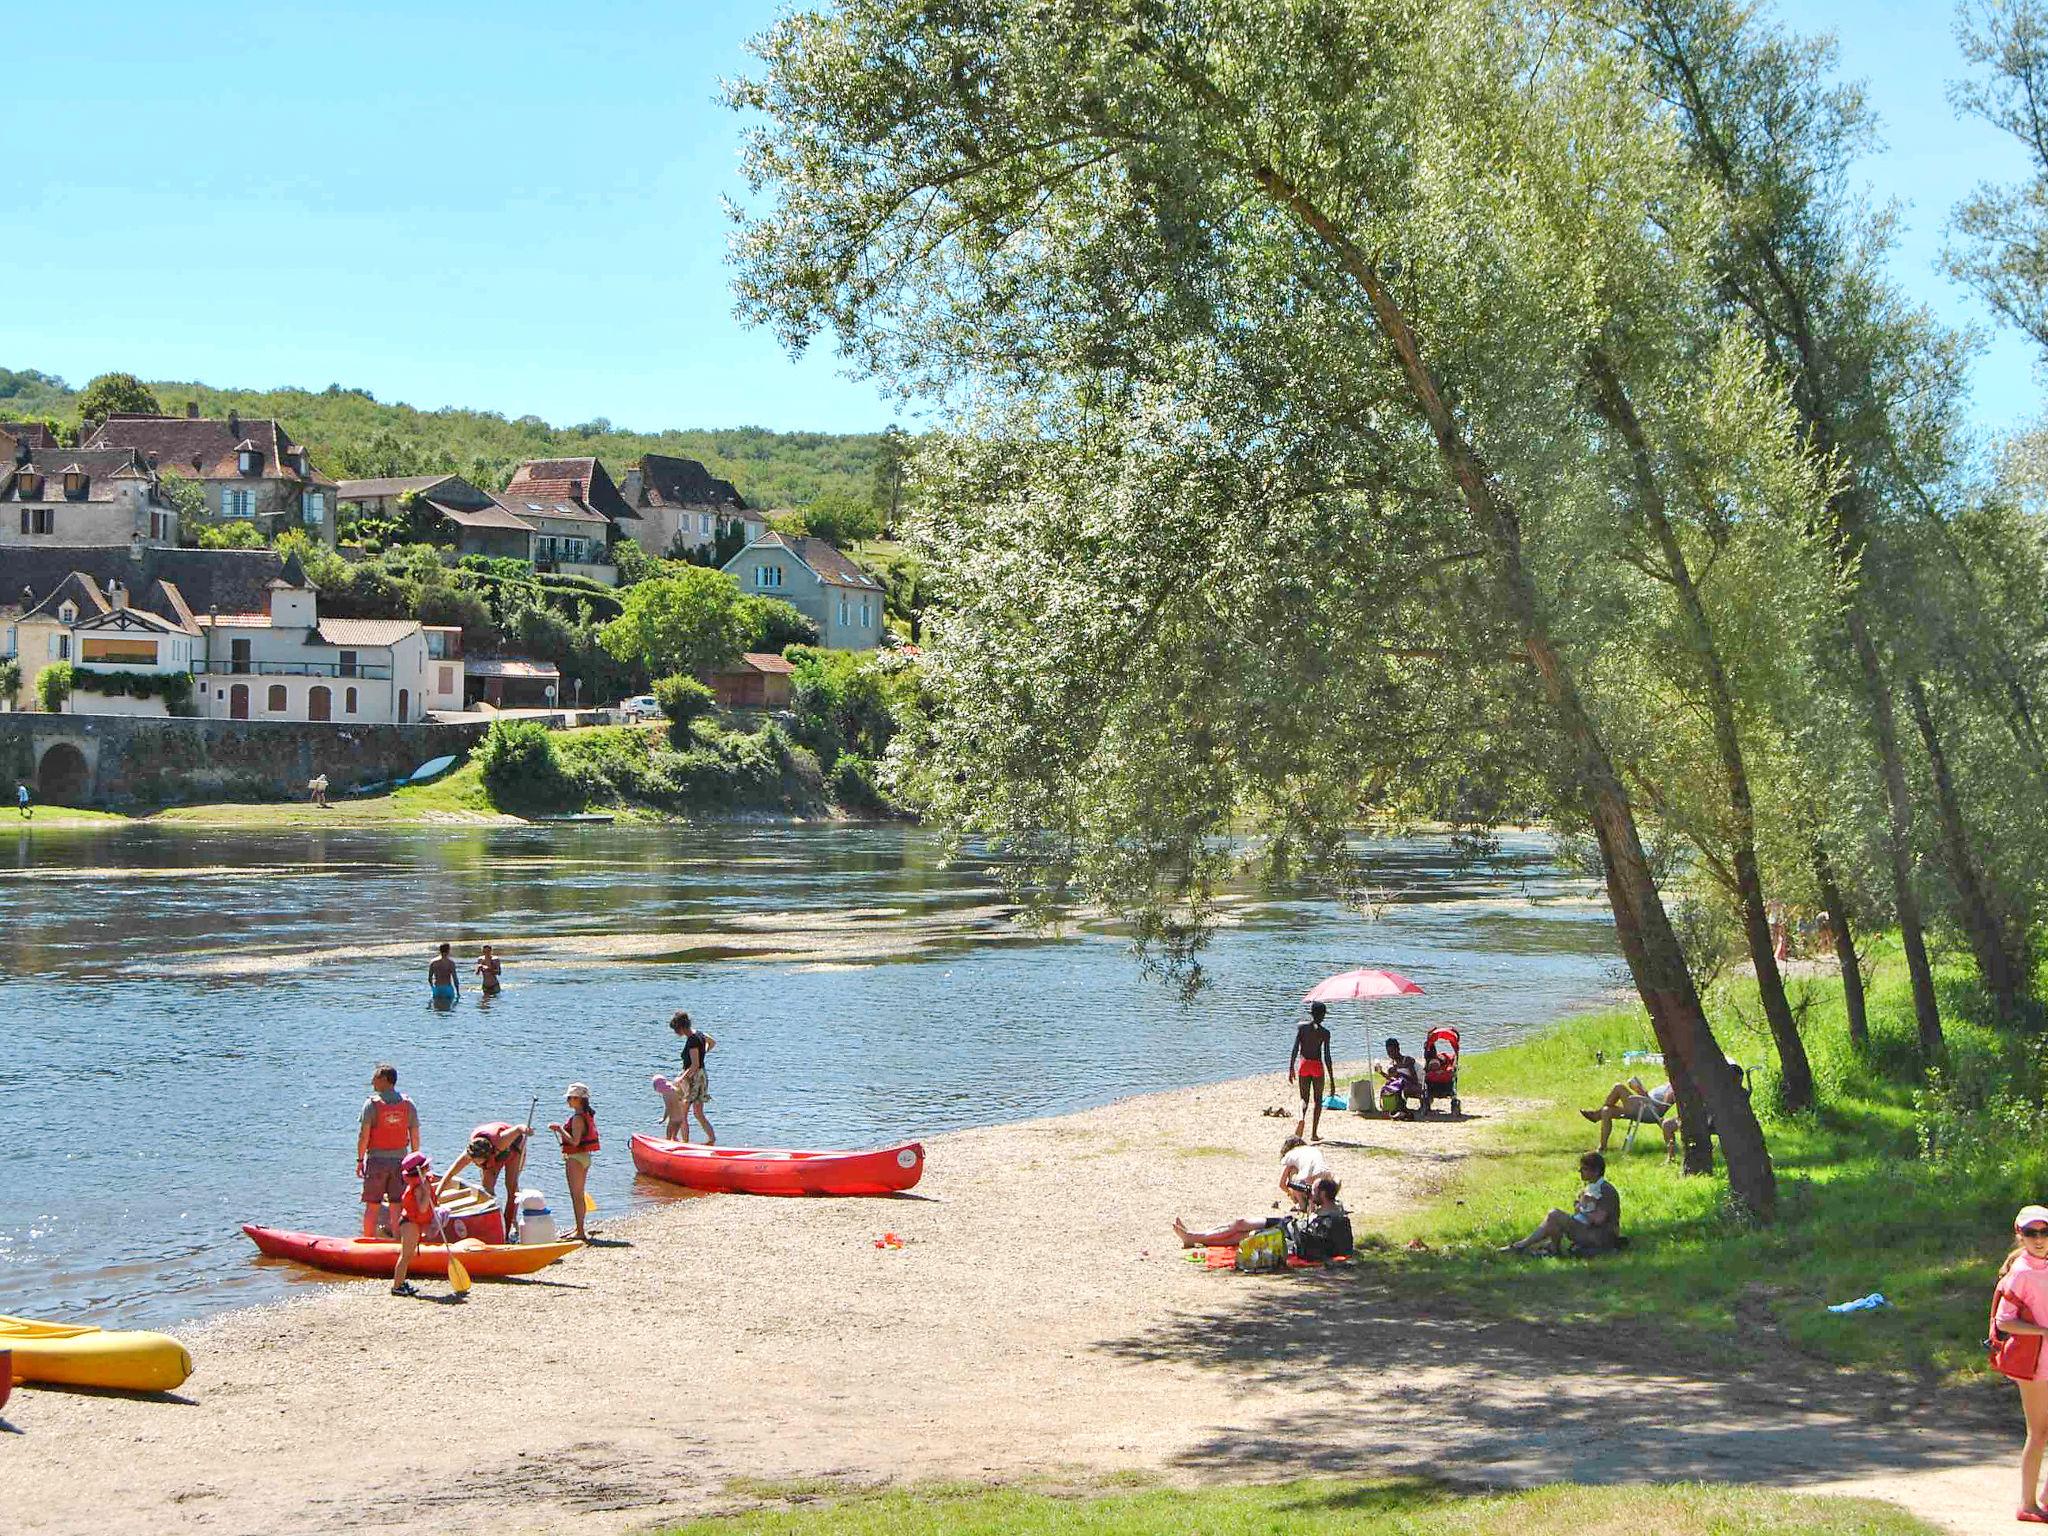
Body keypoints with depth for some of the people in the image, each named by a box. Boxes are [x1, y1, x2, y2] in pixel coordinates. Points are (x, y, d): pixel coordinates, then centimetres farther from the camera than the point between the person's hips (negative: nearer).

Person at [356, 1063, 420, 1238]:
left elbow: (364, 1135, -10)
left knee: (372, 1206, 5)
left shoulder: (372, 1103, -8)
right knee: (396, 1207, 6)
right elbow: (415, 1137, 3)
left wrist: (360, 1159, -1)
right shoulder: (408, 1104, 1)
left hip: (376, 1159, -2)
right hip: (400, 1159, 2)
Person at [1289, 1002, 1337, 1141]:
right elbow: (1327, 1056, -7)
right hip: (1317, 1065, -2)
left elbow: (1295, 1049, -5)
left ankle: (1302, 1119, -24)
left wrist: (1291, 1068, 1)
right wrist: (1331, 1078, -2)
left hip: (1303, 1064, 2)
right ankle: (1314, 1133, 11)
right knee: (1317, 1099, 12)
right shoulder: (1324, 1032, -5)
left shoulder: (1301, 1027, 1)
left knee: (1304, 1098, 10)